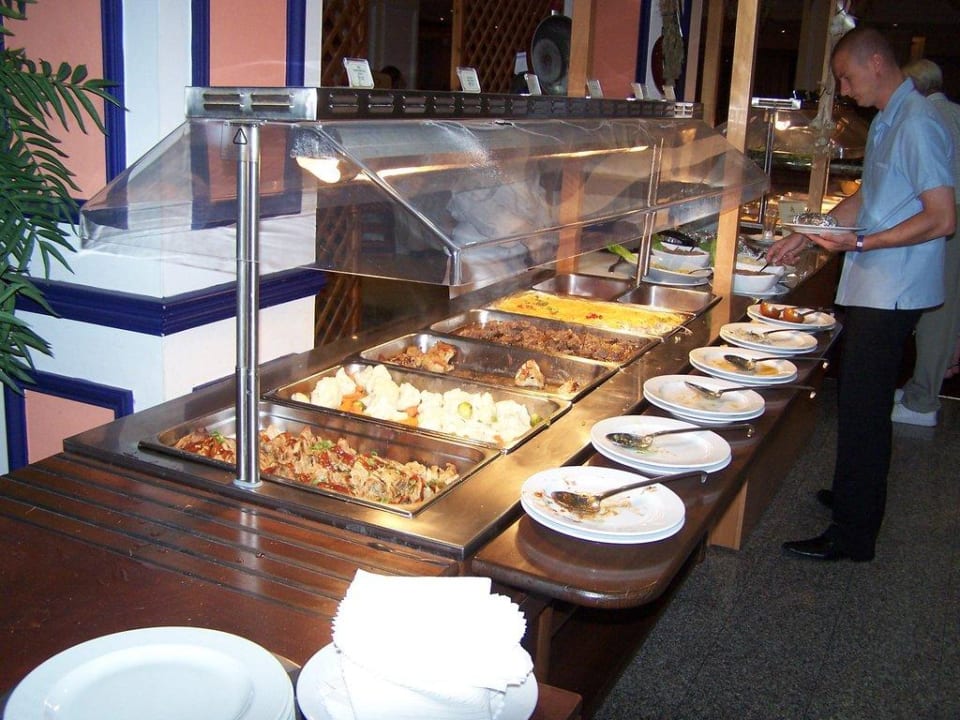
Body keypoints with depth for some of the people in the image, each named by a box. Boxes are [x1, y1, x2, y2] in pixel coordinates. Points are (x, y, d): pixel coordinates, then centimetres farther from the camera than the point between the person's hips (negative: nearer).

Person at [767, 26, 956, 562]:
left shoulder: (917, 124, -16)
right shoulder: (888, 122, 16)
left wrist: (860, 244, -23)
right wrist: (807, 237, 21)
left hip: (890, 294, -9)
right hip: (873, 290, 9)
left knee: (863, 411, -5)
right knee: (860, 404, 17)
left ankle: (853, 536, 4)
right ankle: (853, 497, 32)